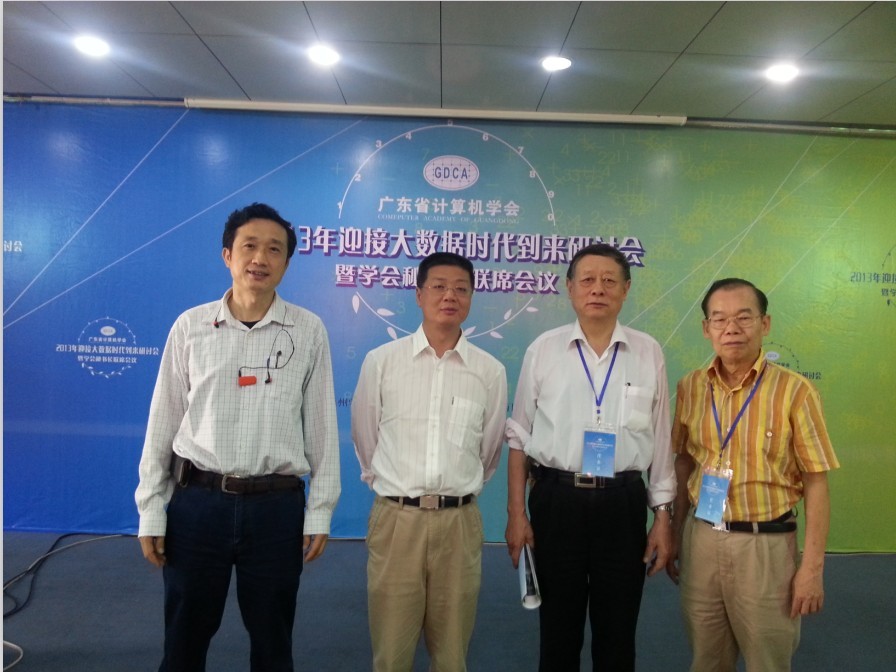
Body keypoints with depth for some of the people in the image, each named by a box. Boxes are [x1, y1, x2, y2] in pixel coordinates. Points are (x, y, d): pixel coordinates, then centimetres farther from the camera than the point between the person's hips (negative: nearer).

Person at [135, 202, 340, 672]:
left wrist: (319, 511, 1)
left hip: (277, 506, 0)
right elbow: (164, 421, 4)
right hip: (196, 502, 1)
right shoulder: (191, 326, 1)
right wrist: (151, 510, 3)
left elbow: (321, 425, 1)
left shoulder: (309, 331, -2)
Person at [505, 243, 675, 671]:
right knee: (558, 631, 16)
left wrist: (663, 516, 3)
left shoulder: (648, 353, 1)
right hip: (556, 499, 0)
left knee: (617, 634, 16)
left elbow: (661, 441, 4)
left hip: (623, 503, 1)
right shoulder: (543, 350, -2)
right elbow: (519, 437, 1)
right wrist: (516, 513, -1)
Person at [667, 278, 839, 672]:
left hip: (765, 544, -3)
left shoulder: (794, 390, -12)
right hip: (700, 539, 3)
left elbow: (816, 483, -9)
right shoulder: (690, 387, 0)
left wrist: (812, 567, -10)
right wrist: (676, 535, 11)